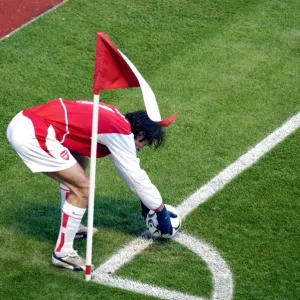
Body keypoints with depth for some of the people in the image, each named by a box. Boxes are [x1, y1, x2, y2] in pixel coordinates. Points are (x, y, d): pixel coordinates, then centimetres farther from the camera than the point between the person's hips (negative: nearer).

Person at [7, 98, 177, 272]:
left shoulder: (115, 119, 21)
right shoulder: (121, 132, -6)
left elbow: (131, 168, 34)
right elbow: (136, 176, 3)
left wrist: (146, 201, 41)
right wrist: (161, 211, 15)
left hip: (25, 121, 10)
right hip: (32, 134, -10)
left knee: (79, 161, 27)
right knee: (83, 187, -4)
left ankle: (69, 226, 36)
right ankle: (63, 253, 6)